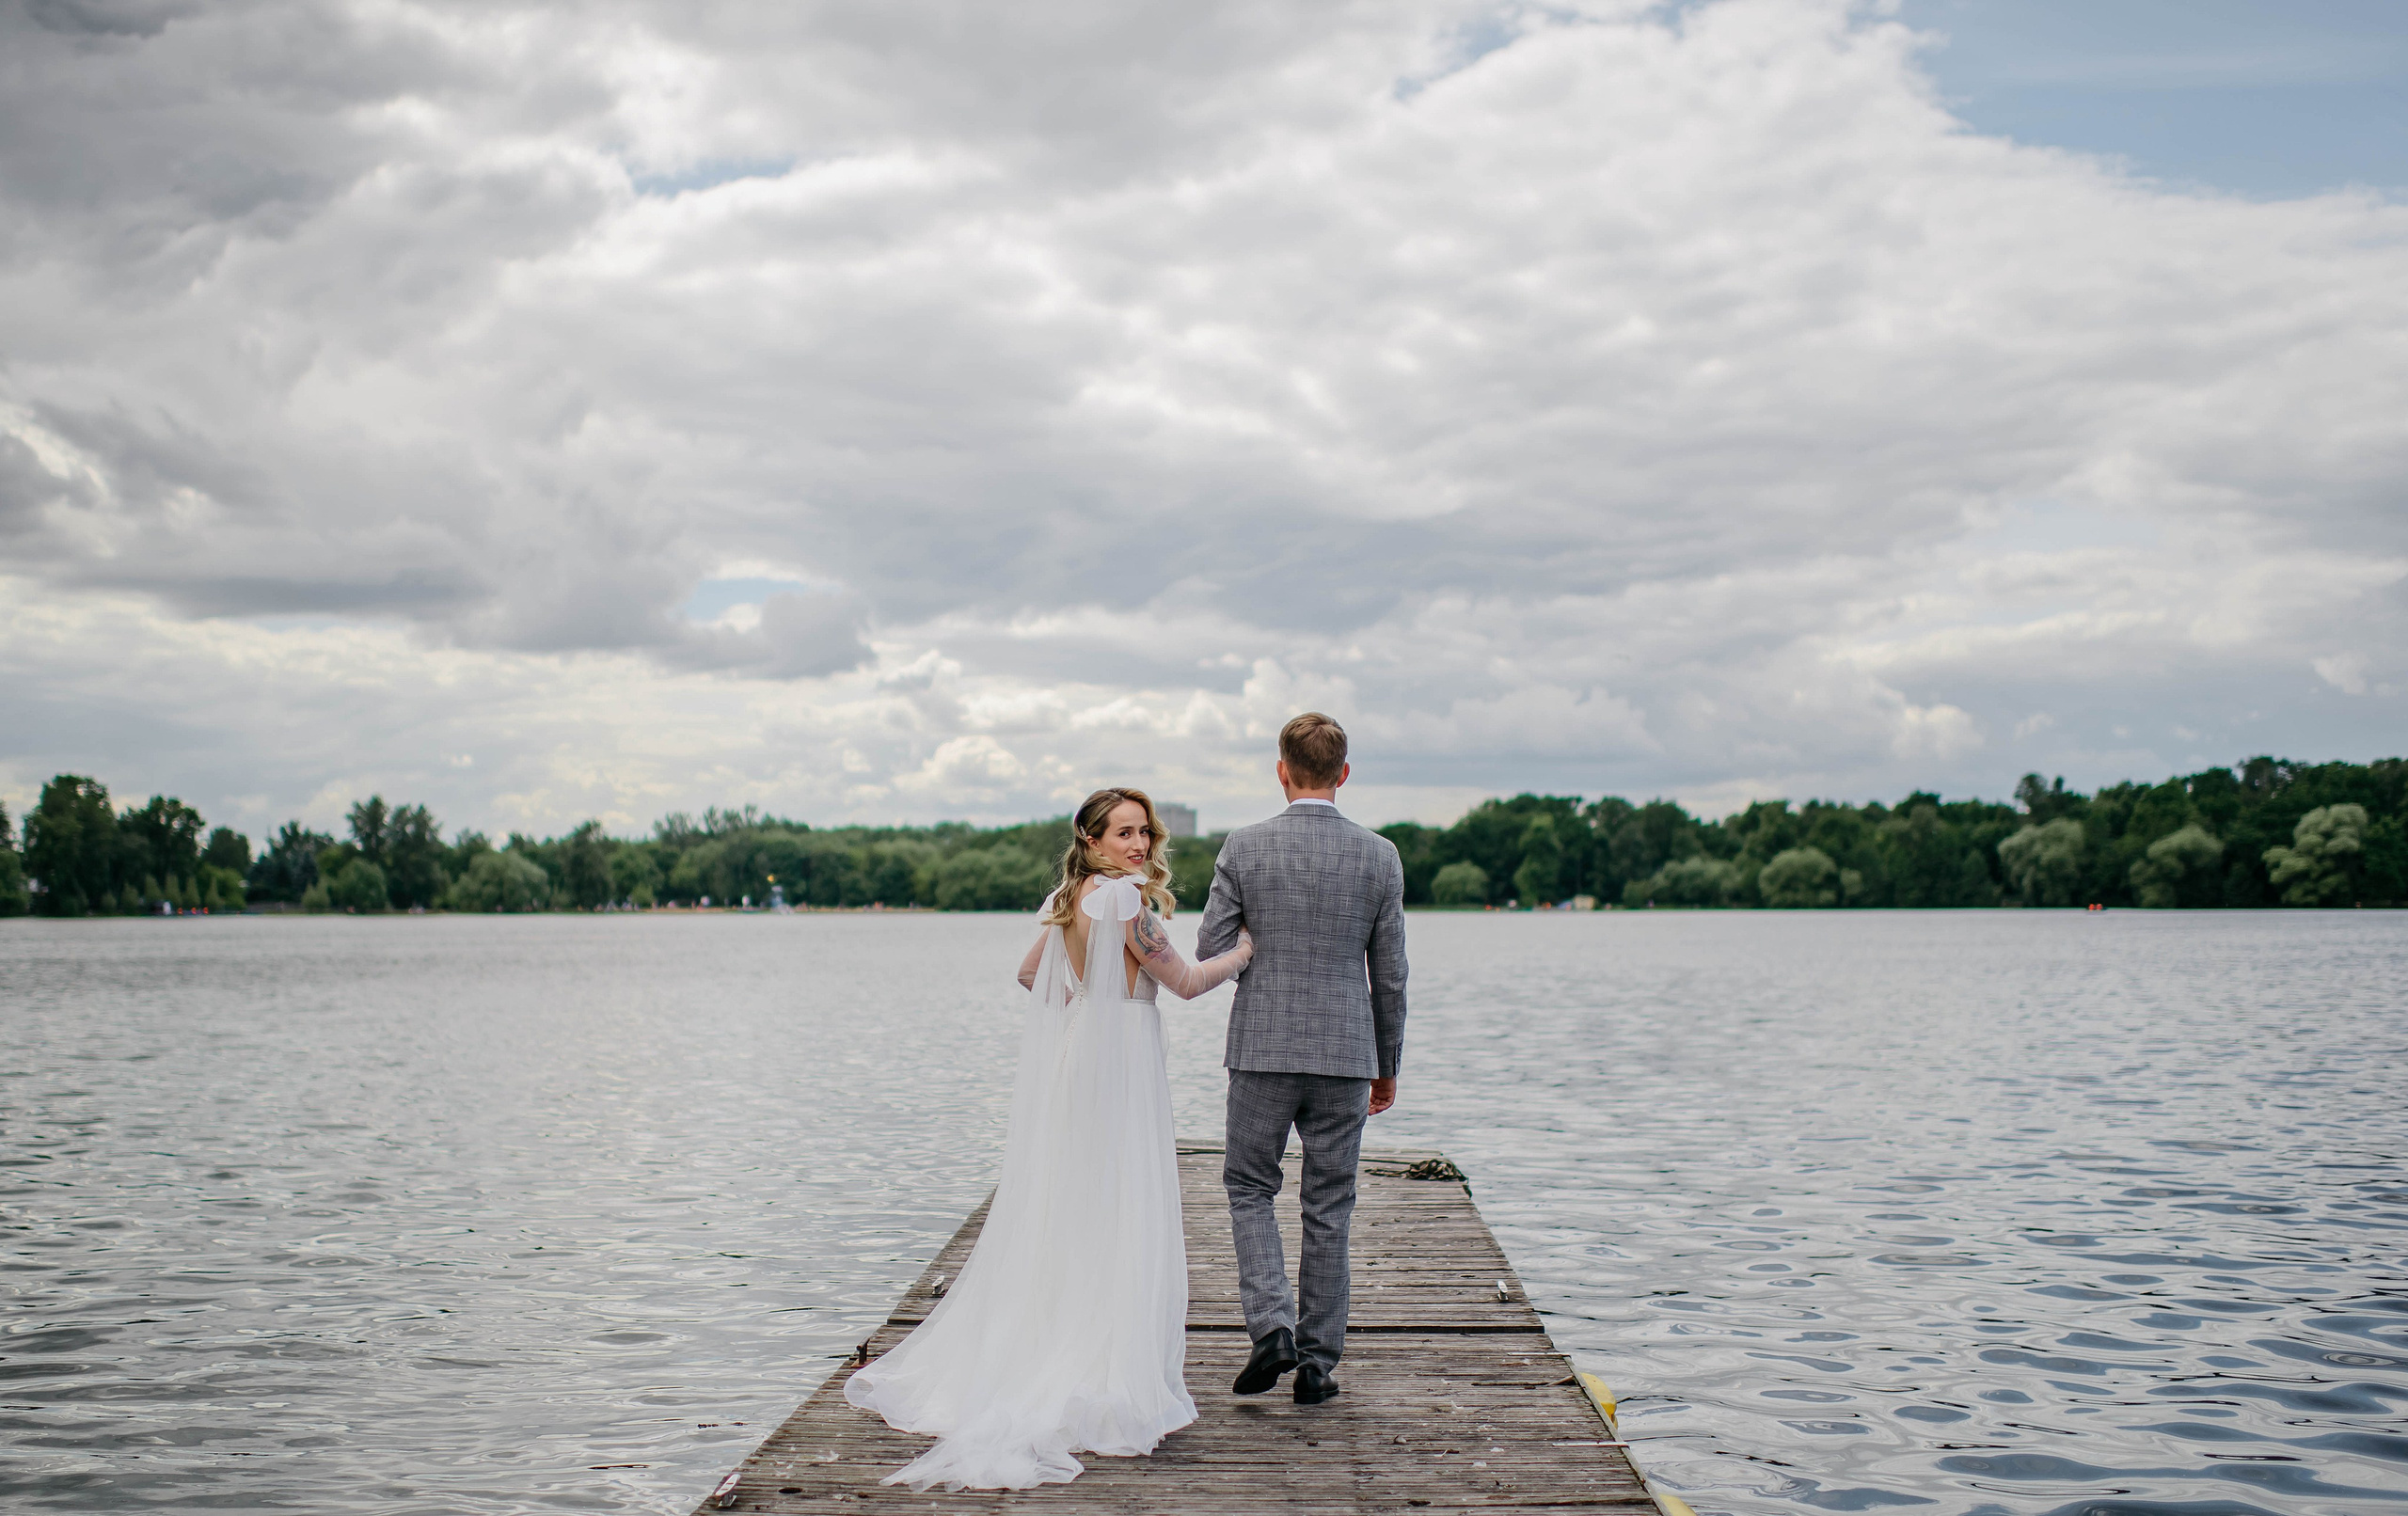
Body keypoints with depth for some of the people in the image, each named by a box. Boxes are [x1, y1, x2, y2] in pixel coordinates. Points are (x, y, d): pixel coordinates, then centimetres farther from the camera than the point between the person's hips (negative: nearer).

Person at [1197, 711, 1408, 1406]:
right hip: (1345, 1053, 1)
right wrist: (1387, 1067, 13)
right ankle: (1318, 1363, 14)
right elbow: (1390, 974, 2)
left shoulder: (1243, 847, -6)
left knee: (1249, 1188, 15)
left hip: (1263, 1047, -1)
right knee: (1328, 1207, 10)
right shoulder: (1380, 855, -2)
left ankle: (1273, 1328, -3)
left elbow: (1210, 953, -5)